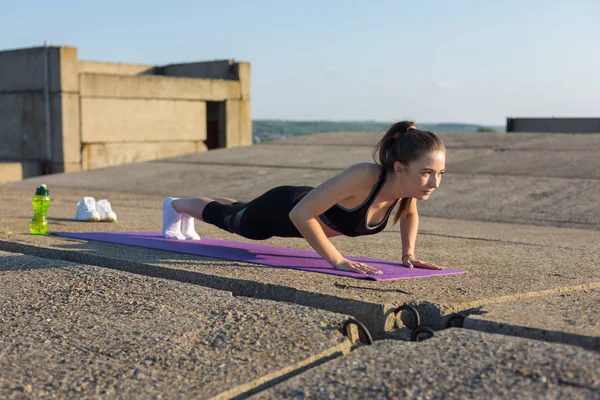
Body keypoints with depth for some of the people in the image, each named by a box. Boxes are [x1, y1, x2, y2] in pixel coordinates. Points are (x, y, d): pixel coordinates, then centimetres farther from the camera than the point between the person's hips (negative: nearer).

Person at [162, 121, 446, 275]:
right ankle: (176, 206, 59)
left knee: (240, 213, 36)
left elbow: (410, 214, 1)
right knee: (227, 218, 27)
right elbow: (301, 213, -44)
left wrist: (408, 253, -11)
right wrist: (337, 260, -41)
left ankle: (186, 217, 67)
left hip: (310, 210, 6)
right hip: (282, 210, -6)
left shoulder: (408, 183, -25)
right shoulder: (363, 176, -46)